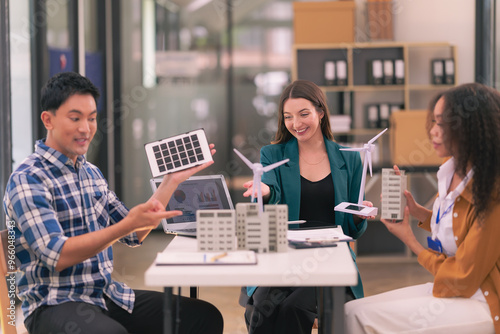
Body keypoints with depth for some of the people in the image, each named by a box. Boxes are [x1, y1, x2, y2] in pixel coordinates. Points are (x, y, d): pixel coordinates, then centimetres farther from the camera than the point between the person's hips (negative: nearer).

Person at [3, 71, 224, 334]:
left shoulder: (91, 173, 16)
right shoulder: (27, 180, -9)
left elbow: (134, 235, 18)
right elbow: (57, 256, -20)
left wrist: (172, 180, 11)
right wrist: (127, 224, -27)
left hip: (107, 295, 7)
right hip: (55, 304, -7)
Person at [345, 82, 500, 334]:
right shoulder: (452, 171, 3)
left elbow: (463, 278, -17)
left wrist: (410, 241, -5)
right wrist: (415, 210, 3)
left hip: (480, 303, -8)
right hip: (450, 288, 8)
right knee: (352, 311, -3)